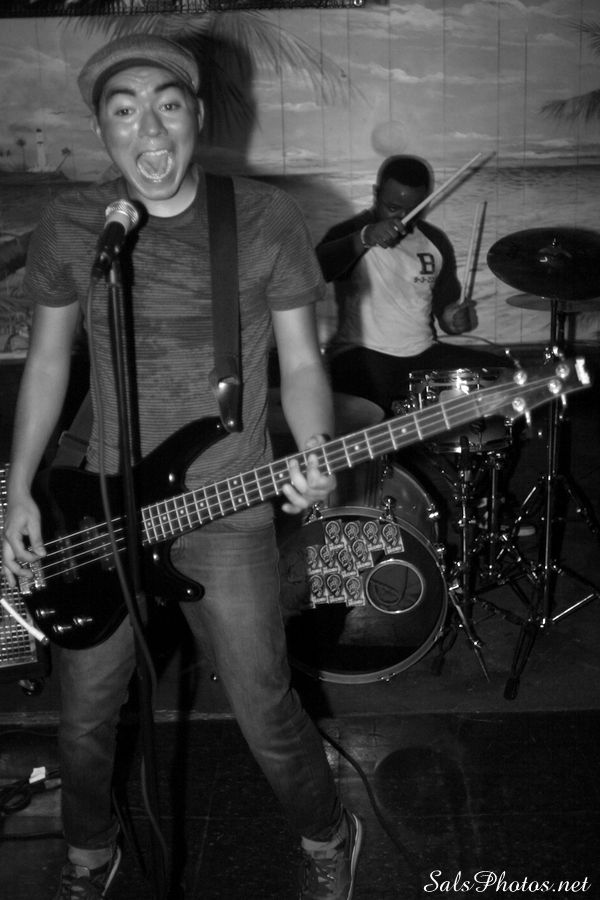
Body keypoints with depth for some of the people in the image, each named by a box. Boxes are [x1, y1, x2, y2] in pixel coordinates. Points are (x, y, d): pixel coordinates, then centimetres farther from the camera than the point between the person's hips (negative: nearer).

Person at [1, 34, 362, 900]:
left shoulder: (268, 220, -7)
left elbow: (300, 360, -1)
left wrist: (314, 458, -20)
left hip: (228, 513, -2)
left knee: (266, 714, 6)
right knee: (84, 715, 14)